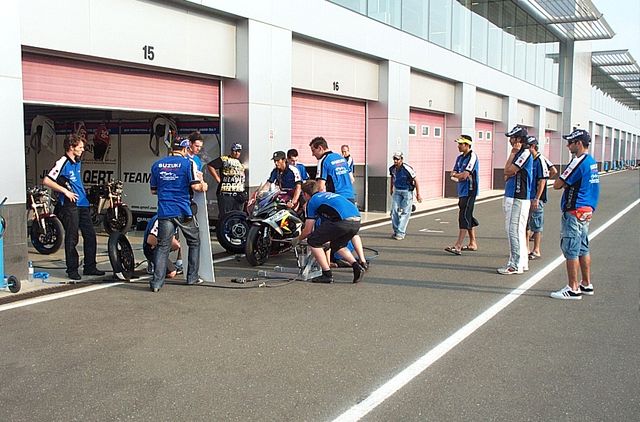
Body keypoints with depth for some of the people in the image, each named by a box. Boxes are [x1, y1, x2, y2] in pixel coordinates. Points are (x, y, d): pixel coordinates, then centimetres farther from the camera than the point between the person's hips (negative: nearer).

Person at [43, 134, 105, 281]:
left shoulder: (78, 162, 16)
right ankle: (72, 269, 7)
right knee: (72, 238, -2)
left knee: (90, 235, 8)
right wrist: (65, 191, -17)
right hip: (70, 205, -8)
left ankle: (90, 267, 17)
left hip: (82, 204, 8)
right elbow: (46, 181, -17)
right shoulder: (62, 163, -10)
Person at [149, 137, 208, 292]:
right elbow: (195, 186, -11)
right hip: (183, 211, -3)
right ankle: (192, 277, 19)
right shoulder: (187, 163, -4)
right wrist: (203, 186, 10)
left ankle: (156, 282, -6)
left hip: (164, 212, 3)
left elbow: (153, 190, 16)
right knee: (194, 242, 15)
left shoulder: (157, 165, 10)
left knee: (163, 246, 4)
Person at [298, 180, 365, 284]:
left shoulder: (312, 201, 13)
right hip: (356, 222, 8)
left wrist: (298, 239, 35)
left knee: (313, 241, 8)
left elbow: (307, 231, 15)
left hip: (343, 221, -8)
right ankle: (357, 267, 12)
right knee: (338, 245, 31)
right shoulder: (327, 195, 34)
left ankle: (327, 275, 6)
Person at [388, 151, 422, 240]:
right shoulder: (392, 169, -4)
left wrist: (418, 194, -10)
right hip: (397, 191, 5)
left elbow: (415, 181, -13)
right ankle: (396, 231, 13)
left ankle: (401, 233, -5)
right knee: (394, 210, 0)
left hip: (407, 191, -5)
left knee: (405, 212, -7)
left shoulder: (407, 169, -22)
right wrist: (391, 189, 26)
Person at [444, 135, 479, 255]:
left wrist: (456, 175, 1)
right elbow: (453, 174, 12)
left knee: (464, 217, -12)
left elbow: (465, 175, -18)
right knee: (468, 217, 14)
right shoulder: (460, 157, 16)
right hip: (462, 191, 9)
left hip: (469, 192, -9)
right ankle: (472, 243, 23)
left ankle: (458, 246, -17)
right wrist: (460, 176, -10)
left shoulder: (472, 156, -11)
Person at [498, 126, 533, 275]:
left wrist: (513, 152, -8)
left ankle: (516, 265, -4)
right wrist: (510, 171, -5)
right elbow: (507, 175, 16)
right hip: (511, 196, 10)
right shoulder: (518, 153, 17)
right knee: (512, 230, 14)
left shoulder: (525, 152, -12)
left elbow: (508, 171, -16)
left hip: (519, 198, -10)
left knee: (515, 231, -8)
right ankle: (522, 262, 22)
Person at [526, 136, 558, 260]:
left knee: (536, 226, 1)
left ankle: (536, 251, 9)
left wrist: (537, 199, -18)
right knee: (525, 224, 13)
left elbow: (542, 181, -15)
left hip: (536, 198, -8)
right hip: (526, 197, 8)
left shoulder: (540, 160, -13)